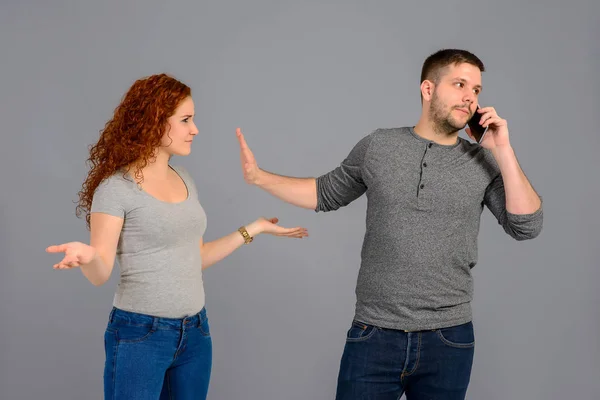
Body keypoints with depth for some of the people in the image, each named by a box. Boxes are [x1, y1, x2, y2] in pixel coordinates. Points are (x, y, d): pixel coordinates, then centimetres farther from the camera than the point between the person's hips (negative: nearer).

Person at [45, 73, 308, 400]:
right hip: (139, 333, -6)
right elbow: (101, 273, -13)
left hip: (195, 331, 6)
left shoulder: (184, 179, 9)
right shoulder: (116, 187, -11)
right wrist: (87, 256, -35)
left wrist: (254, 229, 16)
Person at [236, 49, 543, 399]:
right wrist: (259, 176, 6)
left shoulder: (484, 163, 2)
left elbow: (527, 226, -6)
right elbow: (326, 194, 14)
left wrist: (503, 149, -10)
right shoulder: (377, 147, 2)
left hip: (448, 341, 1)